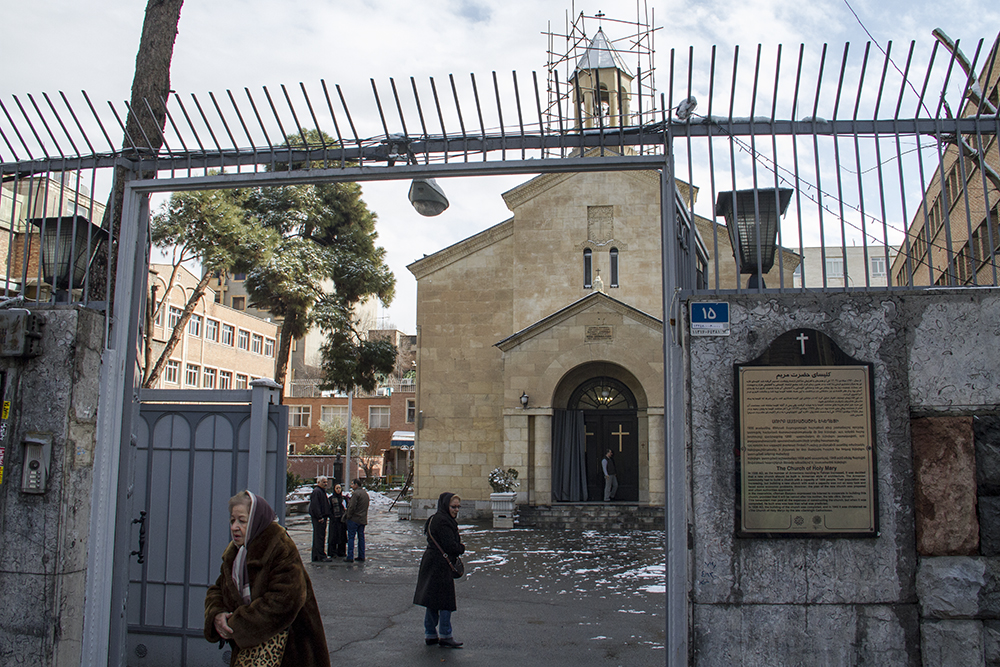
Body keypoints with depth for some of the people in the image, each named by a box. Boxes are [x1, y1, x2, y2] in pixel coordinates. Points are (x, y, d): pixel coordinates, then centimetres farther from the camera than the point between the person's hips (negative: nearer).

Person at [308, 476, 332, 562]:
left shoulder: (322, 491, 20)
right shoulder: (316, 491, -13)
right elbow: (315, 506, -21)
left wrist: (327, 515, 20)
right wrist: (320, 517, -22)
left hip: (322, 517, 11)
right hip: (318, 518, -11)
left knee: (318, 537, 12)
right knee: (319, 537, -9)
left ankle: (316, 557, 17)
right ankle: (321, 557, -9)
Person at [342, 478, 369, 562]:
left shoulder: (356, 493, -14)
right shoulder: (365, 493, 14)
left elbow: (352, 506, -20)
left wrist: (348, 516, -9)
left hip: (354, 519, -8)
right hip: (363, 519, 8)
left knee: (351, 537, -3)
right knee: (361, 537, 11)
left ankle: (350, 557, -4)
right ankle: (361, 556, 13)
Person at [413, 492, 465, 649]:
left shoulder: (435, 518, 14)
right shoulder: (443, 521, -19)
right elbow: (450, 546, -21)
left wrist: (458, 547, 4)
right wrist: (462, 548, -3)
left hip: (431, 563, 10)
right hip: (440, 565, -10)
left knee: (432, 602, 14)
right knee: (445, 601, -2)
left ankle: (430, 635, 21)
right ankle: (445, 636, 3)